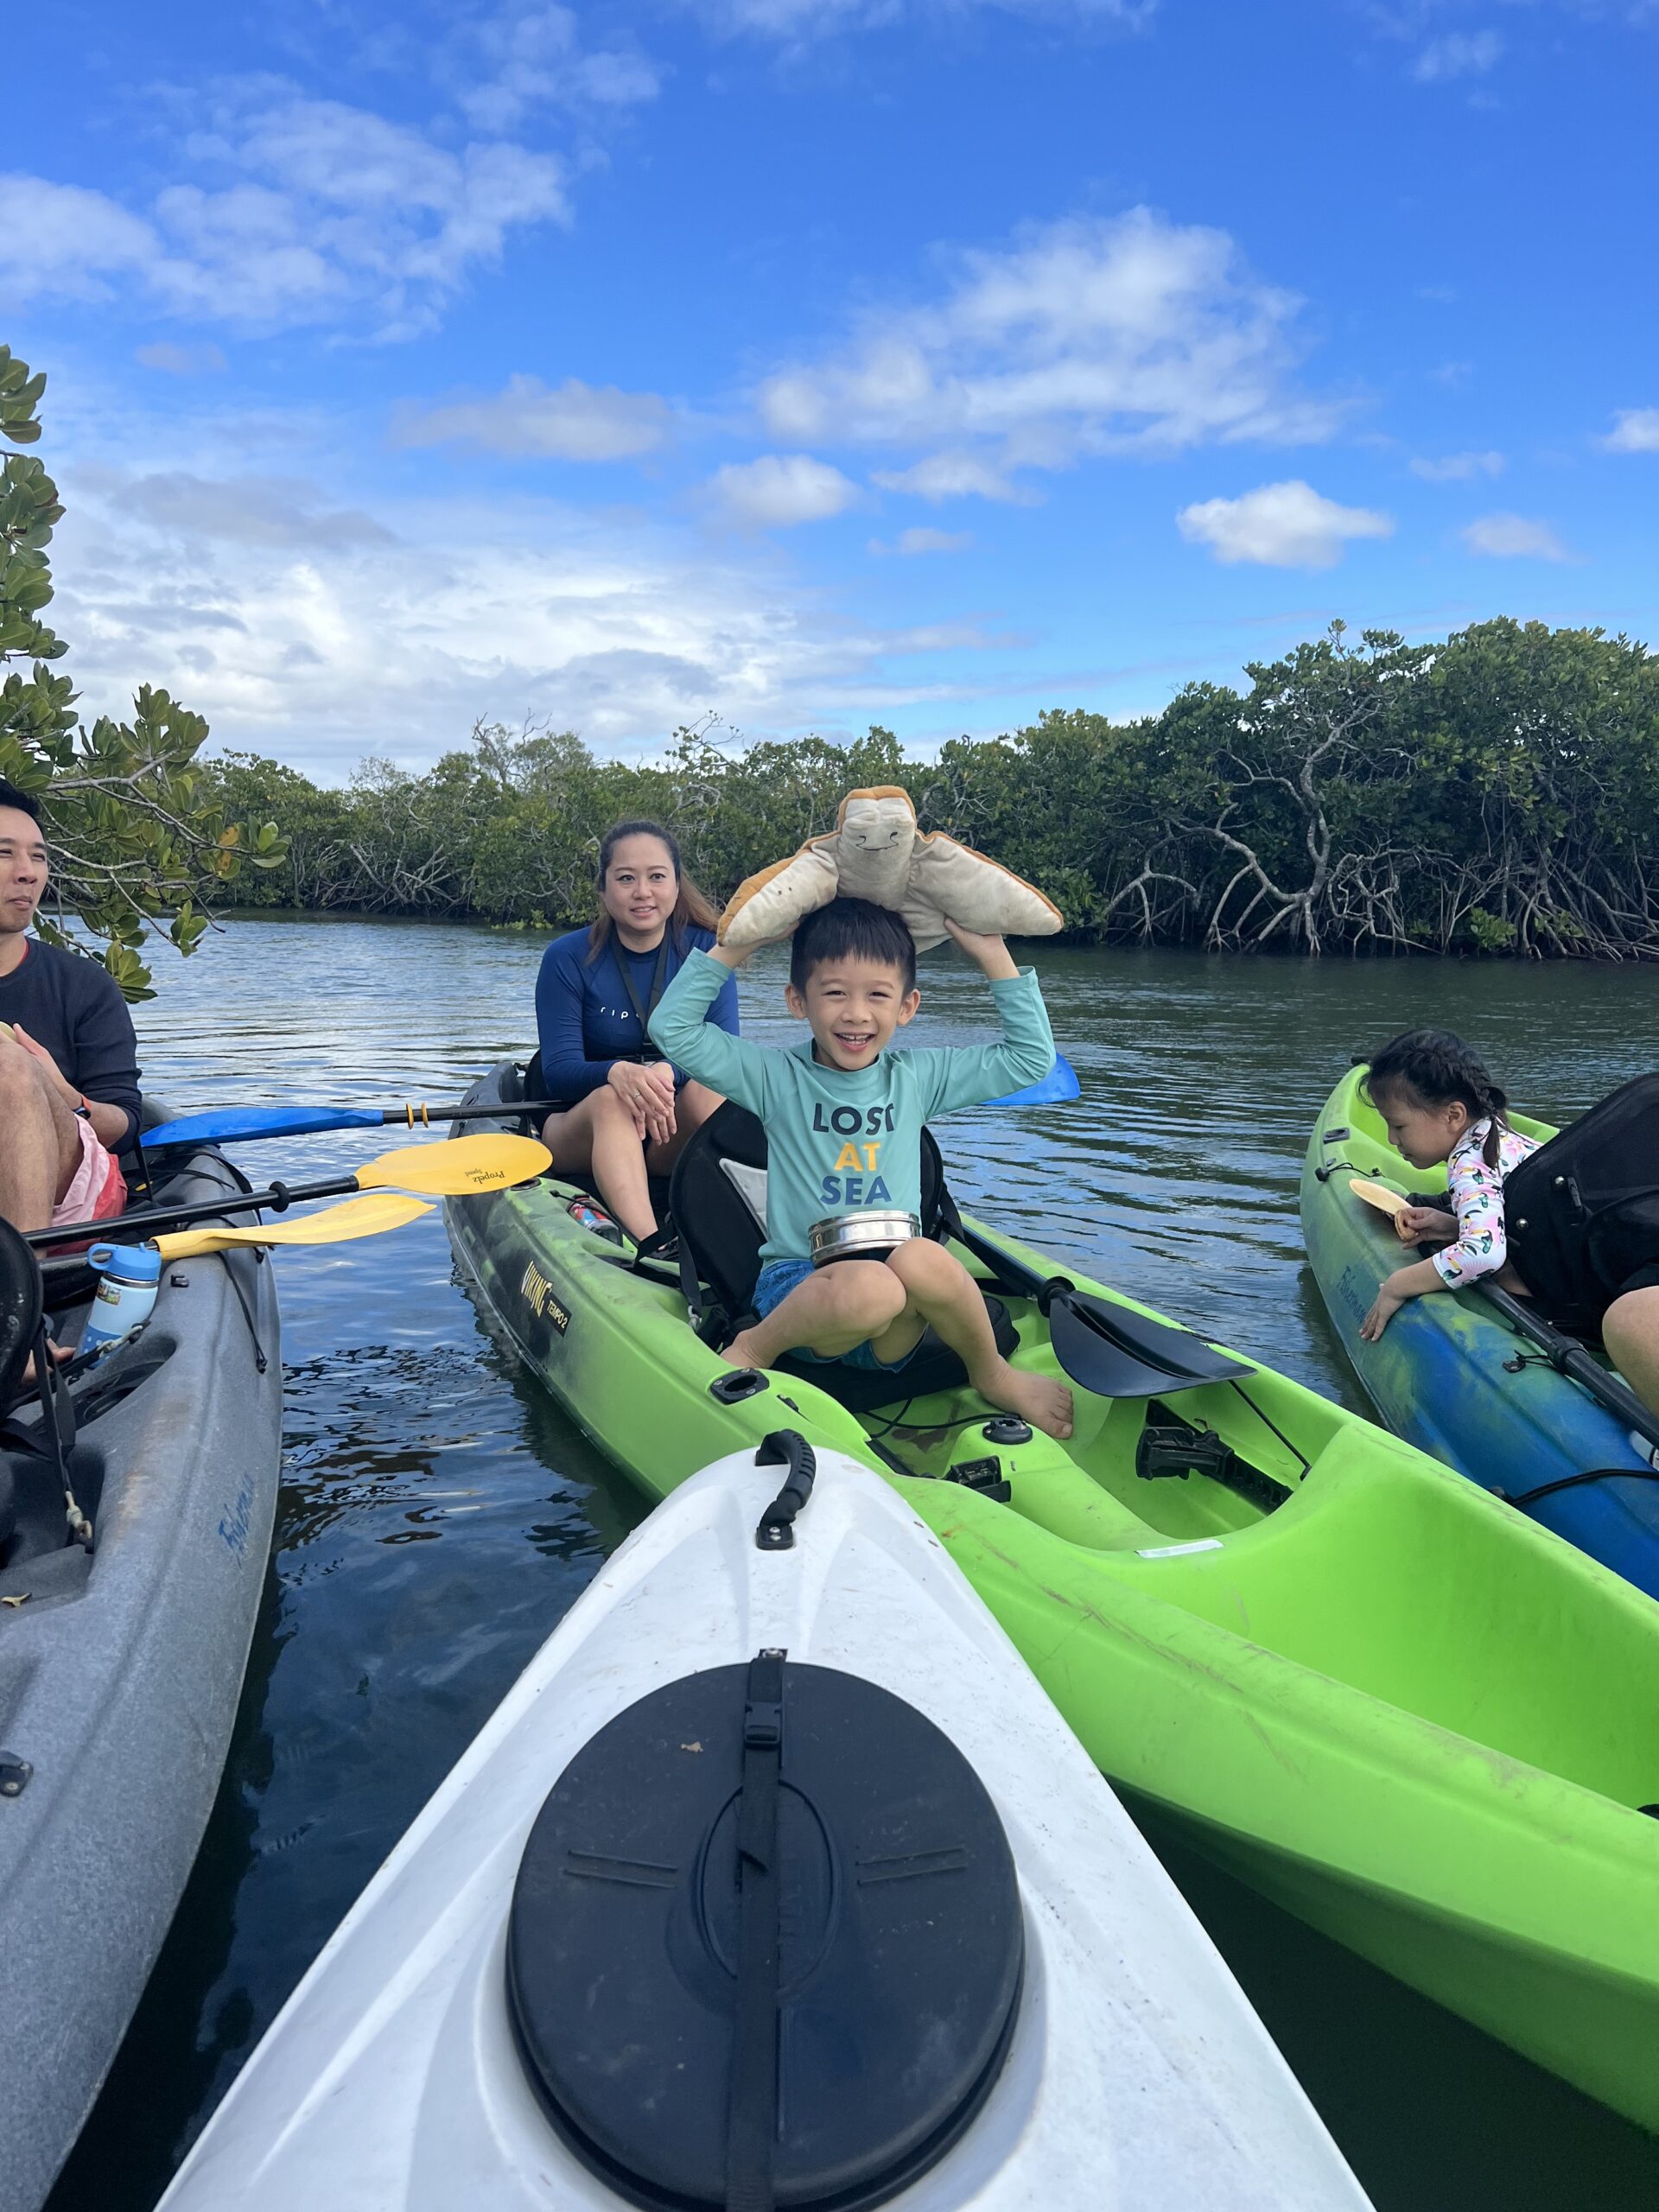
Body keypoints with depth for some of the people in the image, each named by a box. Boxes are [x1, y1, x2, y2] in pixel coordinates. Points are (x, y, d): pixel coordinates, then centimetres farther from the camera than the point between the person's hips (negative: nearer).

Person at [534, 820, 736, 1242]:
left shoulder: (706, 951, -1)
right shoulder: (567, 959, -5)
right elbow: (557, 1073, -12)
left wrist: (666, 1072, -34)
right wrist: (618, 1073, -35)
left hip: (674, 1140, 1)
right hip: (581, 1133, -1)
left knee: (706, 1090, -30)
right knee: (609, 1100, -35)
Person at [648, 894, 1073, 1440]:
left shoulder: (916, 1079, 11)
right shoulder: (778, 1081, 4)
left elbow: (1033, 1055, 13)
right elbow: (673, 1028, -4)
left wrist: (992, 954, 8)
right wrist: (735, 944, -4)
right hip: (797, 1285, -2)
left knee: (920, 1258, -34)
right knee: (868, 1288, -37)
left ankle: (991, 1375, -6)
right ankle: (756, 1347, -8)